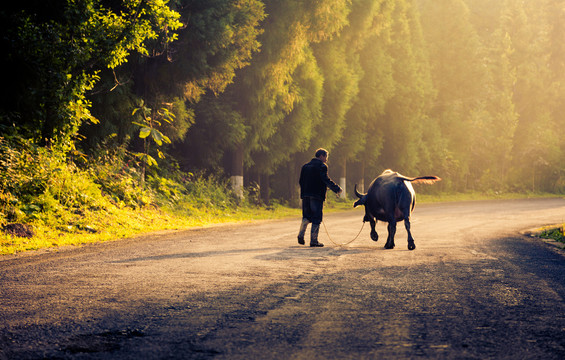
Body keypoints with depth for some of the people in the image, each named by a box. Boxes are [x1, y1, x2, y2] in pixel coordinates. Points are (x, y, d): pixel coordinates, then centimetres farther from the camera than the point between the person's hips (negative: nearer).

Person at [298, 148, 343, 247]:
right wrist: (337, 189, -9)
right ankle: (314, 240, -2)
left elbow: (301, 181, 15)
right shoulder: (322, 166, -6)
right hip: (317, 196, -6)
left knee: (306, 216, 17)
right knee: (316, 218, -1)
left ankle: (301, 234, 0)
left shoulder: (305, 166, 15)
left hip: (305, 195, 6)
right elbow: (326, 180, -16)